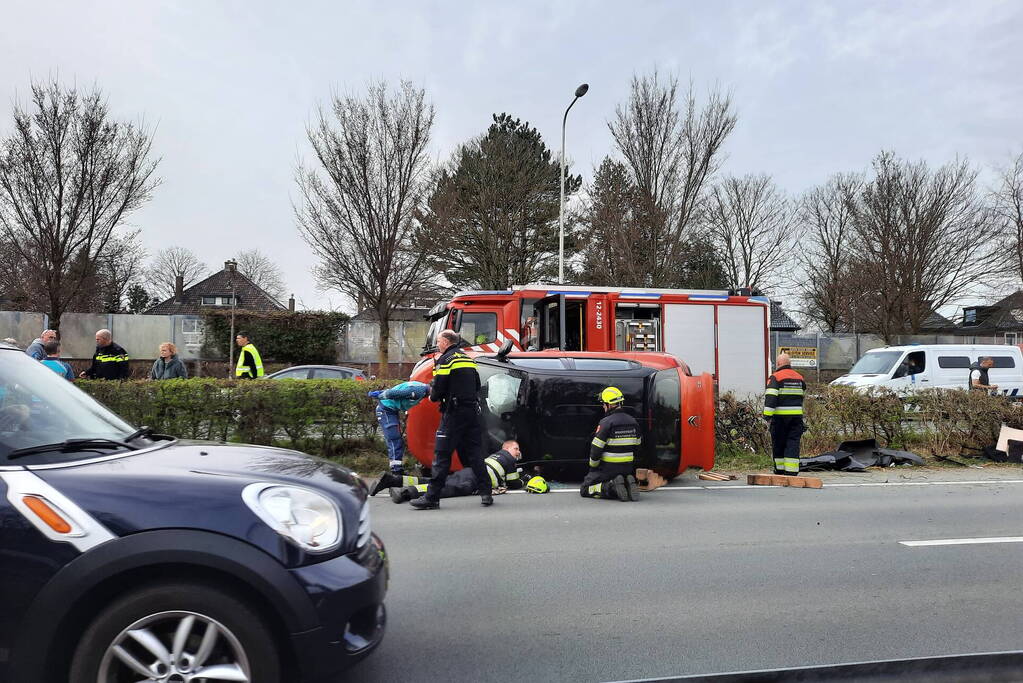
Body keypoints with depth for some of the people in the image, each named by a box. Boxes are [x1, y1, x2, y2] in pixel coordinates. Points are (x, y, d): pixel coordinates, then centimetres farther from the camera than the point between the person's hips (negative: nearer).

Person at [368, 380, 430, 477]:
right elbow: (393, 393, -25)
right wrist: (379, 396, -11)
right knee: (394, 442, -13)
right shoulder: (420, 390, -27)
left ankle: (398, 469, 16)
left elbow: (396, 390, 13)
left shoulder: (422, 387, 6)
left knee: (399, 442, 11)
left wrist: (380, 393, 16)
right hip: (386, 410, -10)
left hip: (393, 410, 10)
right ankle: (396, 471, -15)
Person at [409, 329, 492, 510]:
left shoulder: (445, 360, -7)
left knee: (442, 454, -3)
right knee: (475, 453, 11)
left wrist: (432, 396, 7)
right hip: (473, 412, 7)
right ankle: (485, 493, 8)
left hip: (454, 413, -7)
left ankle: (432, 497, -2)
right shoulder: (469, 359, 16)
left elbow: (438, 389, -13)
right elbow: (477, 386, 20)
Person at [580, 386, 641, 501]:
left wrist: (593, 466, 0)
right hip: (628, 468, 6)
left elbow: (596, 449, -15)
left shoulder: (606, 423, -16)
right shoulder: (633, 422, 6)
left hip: (608, 468, -6)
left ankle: (612, 487, -17)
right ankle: (628, 484, -2)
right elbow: (637, 445, 13)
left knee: (585, 490, 5)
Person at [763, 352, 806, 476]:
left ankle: (780, 470, 14)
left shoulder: (775, 377, -7)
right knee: (793, 443, 2)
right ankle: (792, 471, -4)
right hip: (797, 415, 4)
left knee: (778, 443, 7)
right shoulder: (799, 377, 13)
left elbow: (770, 397, -16)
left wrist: (767, 415, -17)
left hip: (780, 415, -4)